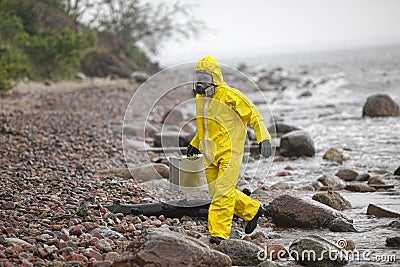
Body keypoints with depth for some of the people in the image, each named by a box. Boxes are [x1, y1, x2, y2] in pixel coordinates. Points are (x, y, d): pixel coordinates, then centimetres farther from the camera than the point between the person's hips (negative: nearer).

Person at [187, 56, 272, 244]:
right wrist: (194, 144, 23)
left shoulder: (230, 96, -12)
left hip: (229, 152, -8)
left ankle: (219, 233, -10)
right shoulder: (200, 99, 11)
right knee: (217, 192, 9)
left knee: (223, 192, -12)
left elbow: (253, 115, -8)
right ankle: (253, 210, 28)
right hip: (210, 154, 8)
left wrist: (263, 139, -16)